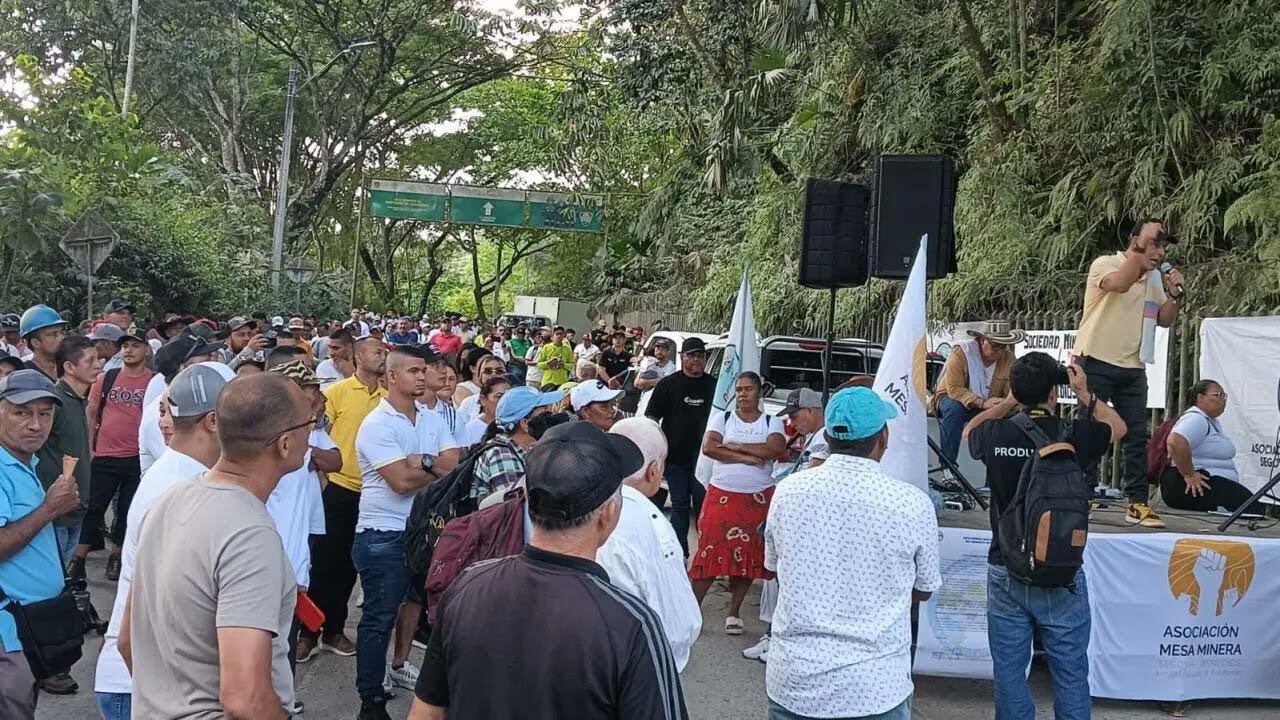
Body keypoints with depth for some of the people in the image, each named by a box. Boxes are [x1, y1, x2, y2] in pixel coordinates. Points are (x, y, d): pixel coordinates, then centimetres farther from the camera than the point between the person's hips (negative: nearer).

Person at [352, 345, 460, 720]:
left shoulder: (432, 419, 6)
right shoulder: (377, 424, -14)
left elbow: (456, 465, -4)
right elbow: (403, 481, -23)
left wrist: (422, 461, -20)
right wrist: (439, 467, -8)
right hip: (383, 536, -7)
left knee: (417, 598, 21)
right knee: (379, 618, 0)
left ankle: (399, 665, 42)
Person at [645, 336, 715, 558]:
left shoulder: (713, 385, 7)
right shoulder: (668, 384, 2)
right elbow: (651, 418, 0)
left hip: (703, 457, 1)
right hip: (675, 456, -1)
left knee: (703, 506, 2)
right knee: (680, 505, 6)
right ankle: (680, 553, 13)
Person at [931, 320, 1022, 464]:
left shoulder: (1008, 358, -11)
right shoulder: (961, 353, -23)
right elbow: (954, 389, -30)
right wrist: (982, 403, -43)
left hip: (988, 405, 3)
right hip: (951, 398, -3)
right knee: (954, 409, -36)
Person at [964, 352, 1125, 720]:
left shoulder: (996, 435, -8)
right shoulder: (1073, 436, -12)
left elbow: (971, 429, 18)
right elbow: (1118, 427, 11)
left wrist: (1010, 402, 16)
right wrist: (1085, 394, 16)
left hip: (1006, 572, 2)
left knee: (1009, 672, 11)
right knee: (1071, 673, 10)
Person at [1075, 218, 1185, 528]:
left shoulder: (1155, 278, 12)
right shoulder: (1105, 264, -7)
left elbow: (1164, 320, 13)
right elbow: (1120, 283, -30)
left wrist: (1174, 295, -3)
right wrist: (1140, 247, -25)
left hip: (1133, 368, 6)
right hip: (1096, 363, -6)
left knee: (1137, 435, 4)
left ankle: (1138, 503, 7)